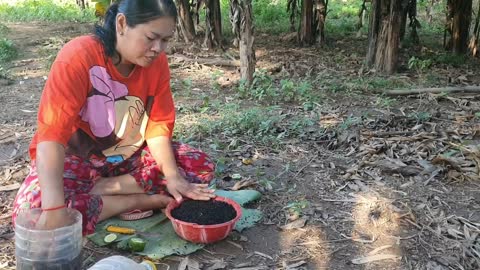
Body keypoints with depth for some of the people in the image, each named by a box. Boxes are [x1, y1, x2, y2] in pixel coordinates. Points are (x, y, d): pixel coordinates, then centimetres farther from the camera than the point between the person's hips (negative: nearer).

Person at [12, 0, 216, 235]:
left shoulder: (157, 62, -11)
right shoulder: (77, 57, -28)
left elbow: (158, 125, -9)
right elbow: (51, 133, -35)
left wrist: (171, 175, -26)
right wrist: (54, 208, -47)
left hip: (131, 156, 5)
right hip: (77, 157, -4)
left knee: (201, 166, -13)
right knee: (33, 210, -33)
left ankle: (97, 189, -16)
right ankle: (145, 200, -20)